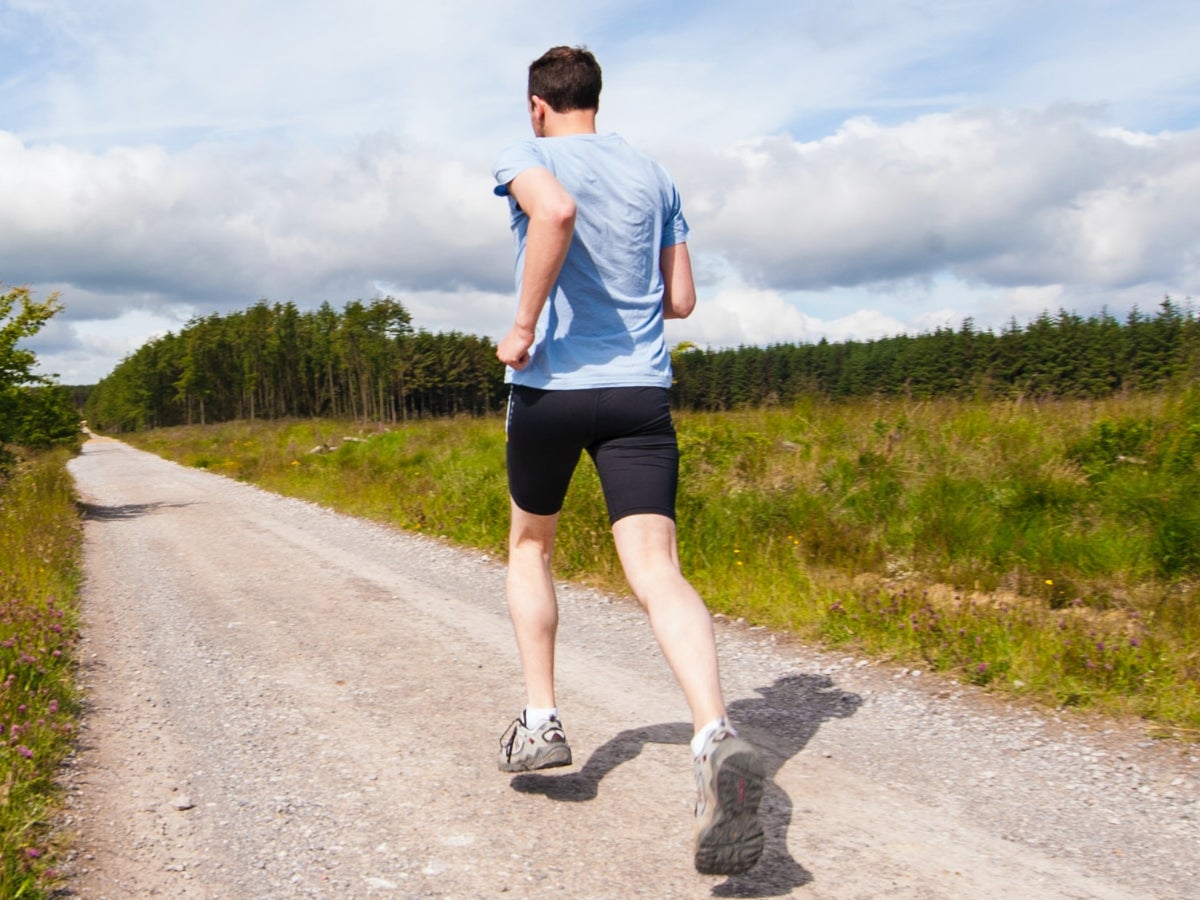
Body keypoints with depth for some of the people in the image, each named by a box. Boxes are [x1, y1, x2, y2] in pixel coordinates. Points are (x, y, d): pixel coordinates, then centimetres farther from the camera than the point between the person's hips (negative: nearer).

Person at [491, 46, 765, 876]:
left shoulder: (528, 158, 1)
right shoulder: (653, 175, 15)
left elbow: (555, 211, -24)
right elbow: (681, 300, 16)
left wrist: (525, 325, -16)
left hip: (550, 386, -2)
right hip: (642, 390, 3)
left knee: (530, 545, 21)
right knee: (656, 570, -9)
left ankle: (541, 720, 19)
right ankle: (717, 737, -32)